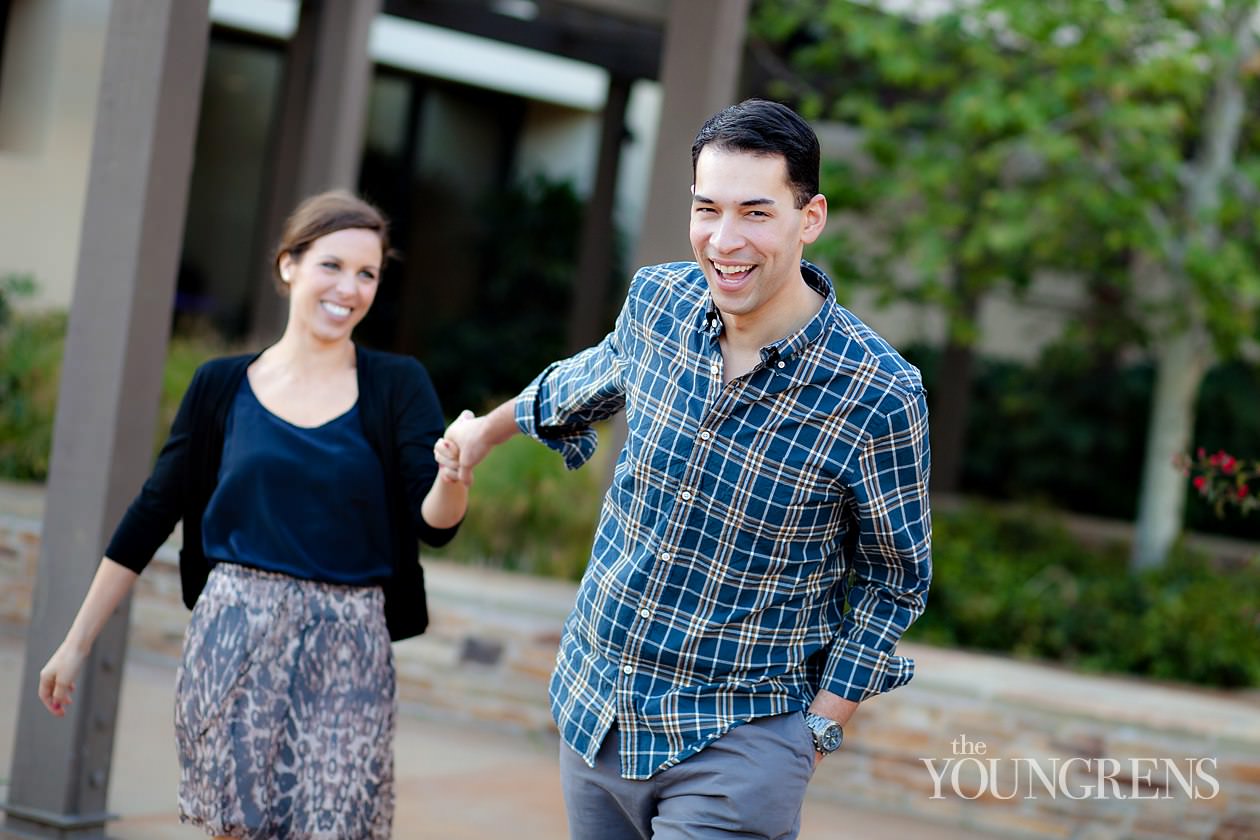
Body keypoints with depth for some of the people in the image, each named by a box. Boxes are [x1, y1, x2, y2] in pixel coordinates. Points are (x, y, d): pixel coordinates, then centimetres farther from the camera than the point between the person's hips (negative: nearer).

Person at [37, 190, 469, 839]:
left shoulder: (395, 387, 3)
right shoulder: (224, 386, 6)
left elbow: (434, 524, -6)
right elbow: (152, 516, 9)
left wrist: (453, 476, -30)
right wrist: (77, 642, 10)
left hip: (347, 651, 0)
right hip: (236, 638, 1)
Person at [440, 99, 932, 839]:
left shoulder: (880, 396, -19)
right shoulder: (658, 300, -6)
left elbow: (894, 582, -4)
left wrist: (819, 731, -8)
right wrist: (488, 430, 34)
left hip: (736, 748, -5)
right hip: (593, 711, 5)